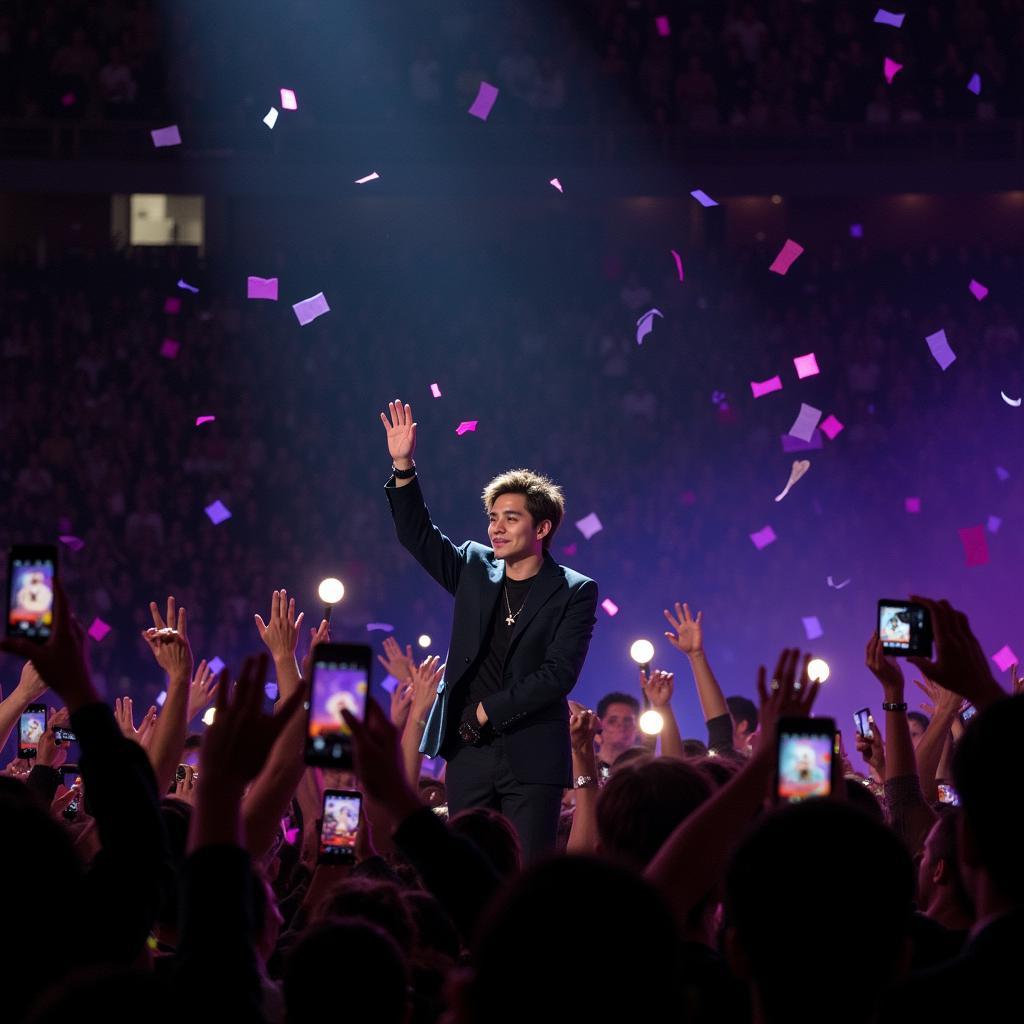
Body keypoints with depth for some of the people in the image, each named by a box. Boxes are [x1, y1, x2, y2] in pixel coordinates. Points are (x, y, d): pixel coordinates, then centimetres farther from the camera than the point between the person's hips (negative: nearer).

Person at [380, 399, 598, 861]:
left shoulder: (575, 592, -2)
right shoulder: (476, 569, 12)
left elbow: (559, 674, -10)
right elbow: (417, 535, 8)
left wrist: (487, 710, -11)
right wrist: (403, 467, -4)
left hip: (533, 757, -4)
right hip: (469, 753, 4)